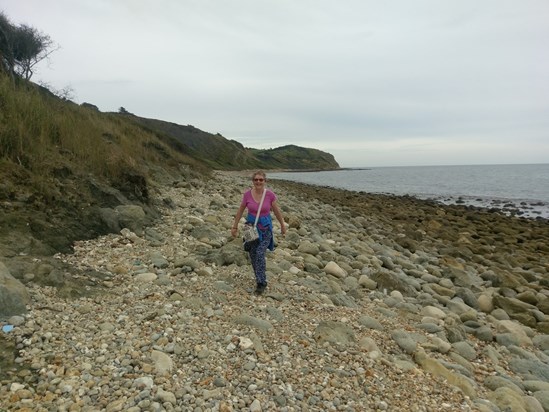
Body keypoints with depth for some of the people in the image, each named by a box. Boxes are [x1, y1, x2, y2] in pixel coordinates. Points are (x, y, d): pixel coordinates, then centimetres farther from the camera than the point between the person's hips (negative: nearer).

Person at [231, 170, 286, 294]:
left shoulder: (270, 194, -13)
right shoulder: (247, 194, -10)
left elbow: (277, 211, 0)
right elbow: (240, 211, 3)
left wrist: (282, 225, 10)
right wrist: (235, 226, 9)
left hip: (265, 228, -2)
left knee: (260, 254, -15)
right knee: (253, 255, 9)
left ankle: (261, 283, -3)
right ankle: (260, 278, 32)